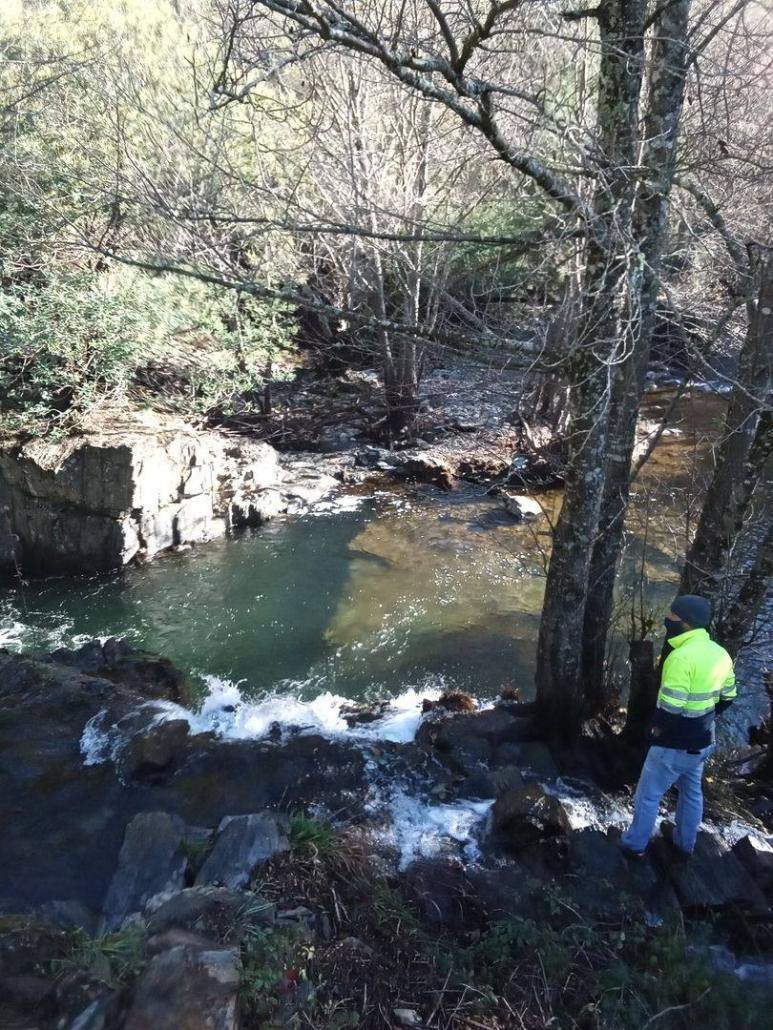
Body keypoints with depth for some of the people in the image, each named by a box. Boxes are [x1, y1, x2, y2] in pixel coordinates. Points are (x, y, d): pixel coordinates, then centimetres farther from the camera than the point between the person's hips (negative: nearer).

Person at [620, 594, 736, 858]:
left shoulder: (682, 657, -29)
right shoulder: (720, 653, -2)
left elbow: (671, 708, -29)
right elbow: (727, 697, 11)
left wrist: (657, 728, -11)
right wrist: (701, 718, 14)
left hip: (675, 744, -8)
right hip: (702, 741, 8)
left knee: (648, 794, 11)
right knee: (692, 792, 25)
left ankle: (635, 844, 24)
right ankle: (685, 842, 42)